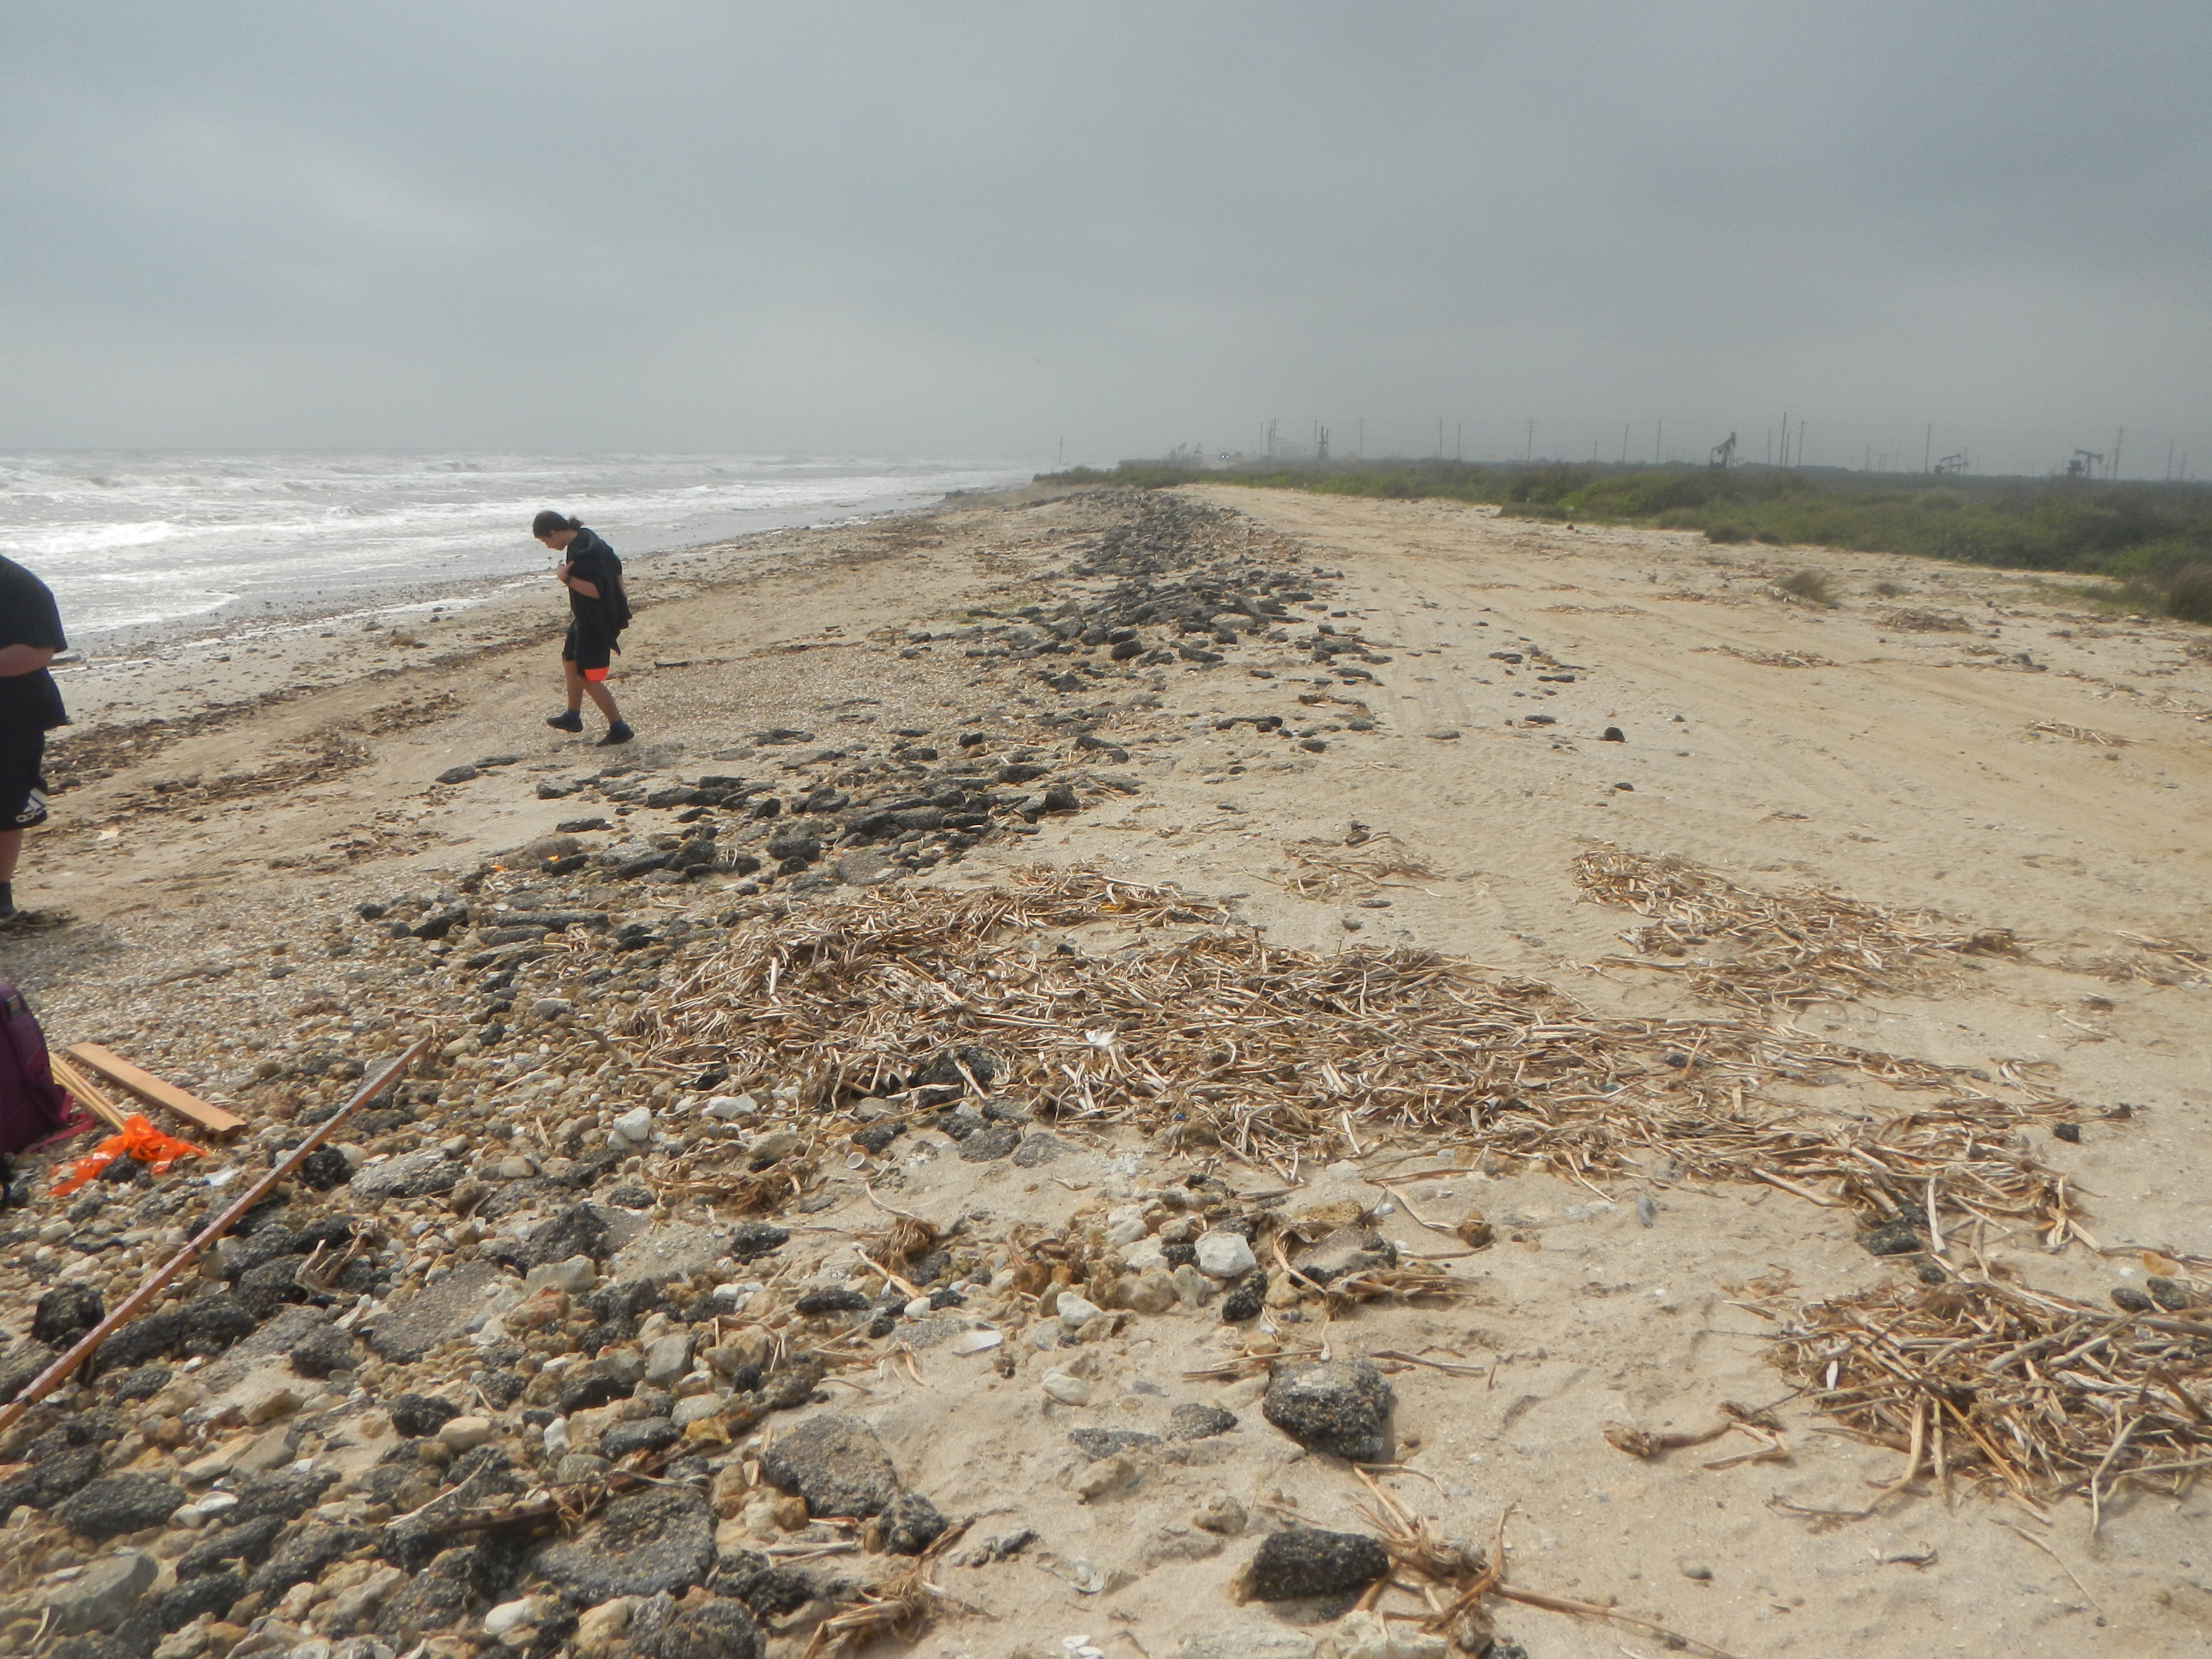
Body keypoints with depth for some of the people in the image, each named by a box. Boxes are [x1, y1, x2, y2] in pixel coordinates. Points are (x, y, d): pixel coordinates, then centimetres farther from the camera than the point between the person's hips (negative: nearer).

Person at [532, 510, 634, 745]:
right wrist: (619, 593, 29)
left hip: (597, 622, -11)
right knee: (570, 660, 25)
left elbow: (596, 590, -32)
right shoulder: (587, 537, 5)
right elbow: (615, 565, 18)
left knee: (588, 678, -7)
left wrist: (567, 578, -30)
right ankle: (573, 717, 39)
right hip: (587, 618, 11)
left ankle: (619, 728, -1)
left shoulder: (581, 553, -26)